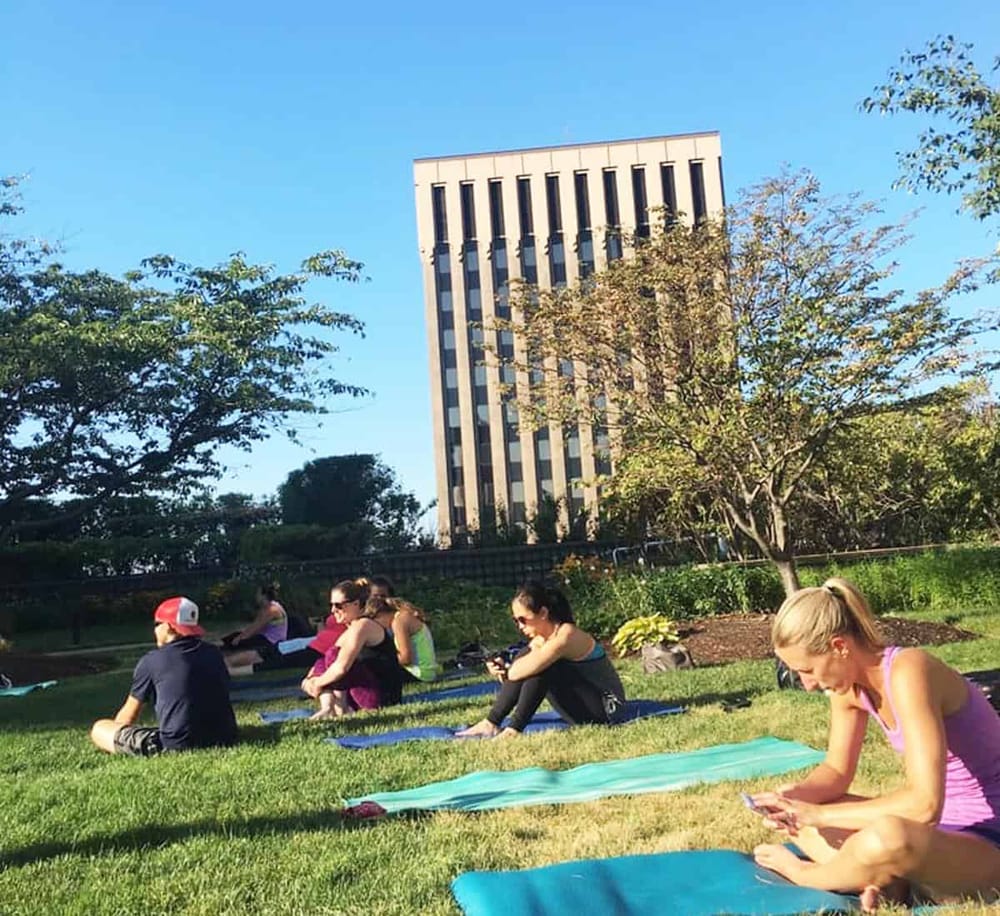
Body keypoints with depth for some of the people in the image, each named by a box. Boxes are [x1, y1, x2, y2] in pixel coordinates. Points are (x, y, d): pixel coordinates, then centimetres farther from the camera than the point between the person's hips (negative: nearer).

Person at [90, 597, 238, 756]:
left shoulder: (151, 661, -2)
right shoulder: (214, 653, 9)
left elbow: (128, 717, 9)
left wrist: (116, 736, 30)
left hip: (177, 746, -6)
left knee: (99, 729, 8)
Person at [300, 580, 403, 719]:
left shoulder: (362, 626, -15)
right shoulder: (354, 627, 16)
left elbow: (341, 667, -26)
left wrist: (318, 683, -11)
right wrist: (312, 680, -1)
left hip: (384, 696, -10)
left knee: (334, 654, -18)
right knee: (321, 665, 6)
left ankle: (341, 709, -12)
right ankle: (327, 708, -13)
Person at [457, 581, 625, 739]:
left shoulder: (565, 635, -24)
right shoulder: (540, 639, 3)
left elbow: (526, 670, -33)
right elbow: (517, 673, 3)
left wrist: (505, 671, -13)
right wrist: (503, 669, -18)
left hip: (608, 707, -9)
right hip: (584, 702, 9)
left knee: (539, 667, -26)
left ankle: (514, 730, -21)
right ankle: (491, 723, -7)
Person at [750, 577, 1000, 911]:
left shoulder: (907, 672, -27)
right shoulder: (851, 682, -2)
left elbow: (926, 803, -33)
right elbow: (837, 770, 9)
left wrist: (820, 814, -28)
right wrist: (794, 797, -12)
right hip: (944, 825, 9)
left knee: (887, 840, -39)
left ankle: (802, 871, -9)